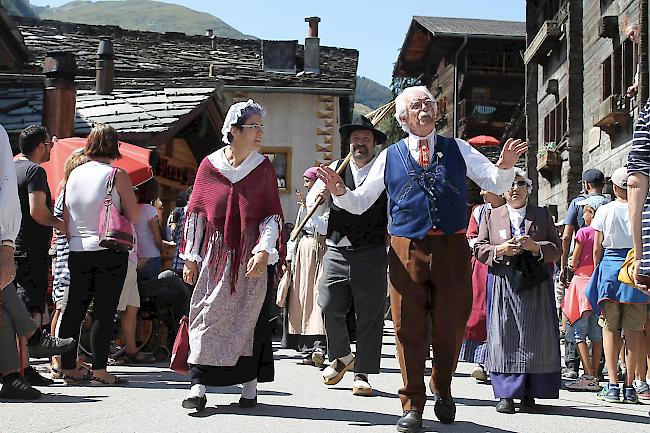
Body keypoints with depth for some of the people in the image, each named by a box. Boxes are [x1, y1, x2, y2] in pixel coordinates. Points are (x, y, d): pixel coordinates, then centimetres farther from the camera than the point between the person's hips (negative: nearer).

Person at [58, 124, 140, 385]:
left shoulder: (74, 174, 8)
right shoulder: (117, 175, -7)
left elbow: (65, 217, 12)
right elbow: (134, 217, -7)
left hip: (77, 252, 5)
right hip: (109, 251, -5)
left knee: (74, 309, 9)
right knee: (104, 310, -2)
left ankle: (68, 367, 12)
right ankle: (99, 370, -2)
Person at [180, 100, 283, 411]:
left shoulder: (264, 168, 3)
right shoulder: (209, 166, 3)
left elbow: (272, 215, 1)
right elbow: (195, 212, 7)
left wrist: (264, 251, -14)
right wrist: (191, 257, 4)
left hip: (250, 258, 0)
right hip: (215, 256, 0)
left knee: (250, 316, 2)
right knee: (207, 315, -4)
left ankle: (250, 385, 12)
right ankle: (199, 386, -3)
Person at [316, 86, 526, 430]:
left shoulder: (458, 150, 12)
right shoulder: (390, 157, 12)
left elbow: (496, 185, 8)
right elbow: (360, 203, 14)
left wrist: (505, 166, -14)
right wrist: (339, 191, -7)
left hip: (452, 249, 1)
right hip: (406, 249, 0)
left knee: (451, 327, 7)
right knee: (409, 328, 1)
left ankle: (442, 389, 31)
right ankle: (412, 405, 12)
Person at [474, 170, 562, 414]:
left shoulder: (543, 216, 13)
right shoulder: (491, 216, 13)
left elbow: (557, 249, 8)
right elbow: (479, 249, 9)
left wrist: (536, 247, -11)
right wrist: (500, 250, -10)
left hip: (535, 286, 1)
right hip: (504, 286, -1)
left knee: (534, 338, -1)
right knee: (504, 338, -6)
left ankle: (529, 392, 9)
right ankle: (506, 395, -4)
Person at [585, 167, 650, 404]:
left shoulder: (605, 211, -1)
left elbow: (597, 249, 1)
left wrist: (599, 274, 12)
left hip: (609, 267, 0)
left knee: (610, 327, 6)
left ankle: (612, 385, 0)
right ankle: (630, 386, 4)